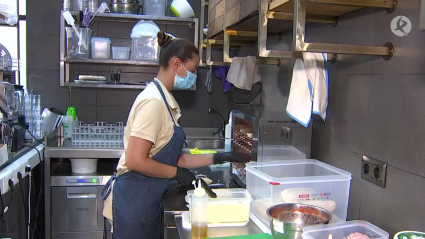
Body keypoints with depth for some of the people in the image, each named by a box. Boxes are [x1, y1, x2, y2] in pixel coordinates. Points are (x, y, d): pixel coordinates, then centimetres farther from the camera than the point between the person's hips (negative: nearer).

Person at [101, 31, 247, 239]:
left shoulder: (163, 99, 9)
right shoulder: (153, 101, -19)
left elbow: (173, 158, 9)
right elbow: (135, 161, -24)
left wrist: (218, 158, 8)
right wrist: (176, 173, -12)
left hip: (147, 201, 9)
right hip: (134, 202, -9)